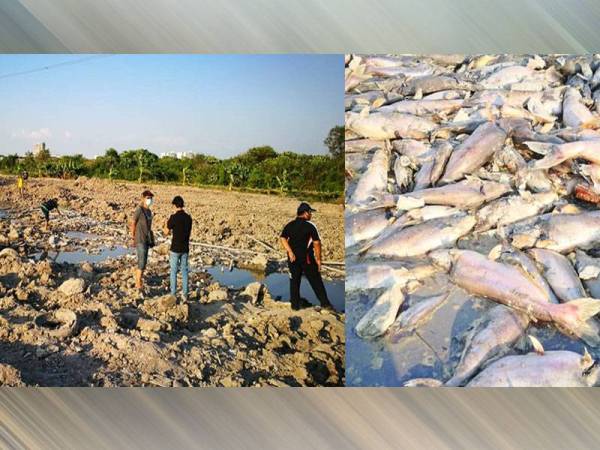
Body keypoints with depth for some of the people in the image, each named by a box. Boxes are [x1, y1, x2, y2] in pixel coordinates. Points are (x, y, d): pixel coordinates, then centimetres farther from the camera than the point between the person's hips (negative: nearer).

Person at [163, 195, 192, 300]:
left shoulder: (174, 217, -15)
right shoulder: (188, 217, 2)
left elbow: (166, 232, -5)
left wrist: (166, 223, 13)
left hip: (175, 248, -5)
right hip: (185, 248, 5)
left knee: (173, 271, 5)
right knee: (184, 271, 11)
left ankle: (173, 294, 9)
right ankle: (185, 294, 14)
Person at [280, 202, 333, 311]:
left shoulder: (289, 225, 6)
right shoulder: (310, 226, -8)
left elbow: (282, 238, -7)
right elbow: (316, 243, -12)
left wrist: (290, 252, -12)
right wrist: (318, 259, -6)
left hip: (293, 258, 4)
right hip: (307, 258, -4)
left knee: (294, 281, 13)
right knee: (316, 281, 5)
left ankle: (295, 304, 15)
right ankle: (325, 303, 9)